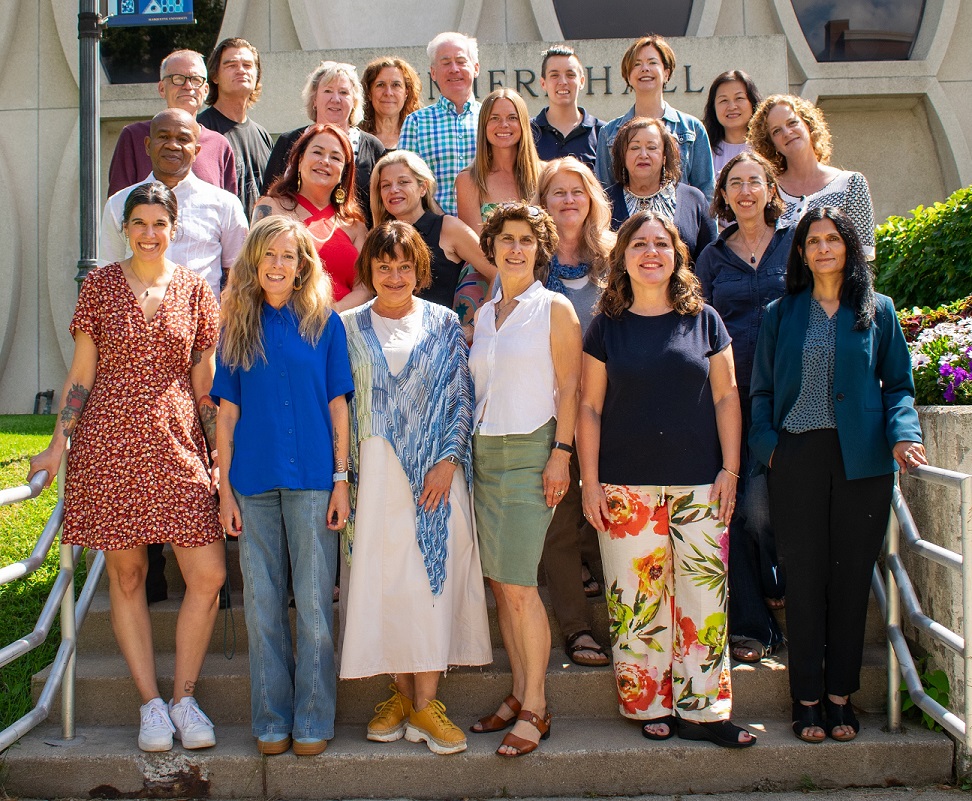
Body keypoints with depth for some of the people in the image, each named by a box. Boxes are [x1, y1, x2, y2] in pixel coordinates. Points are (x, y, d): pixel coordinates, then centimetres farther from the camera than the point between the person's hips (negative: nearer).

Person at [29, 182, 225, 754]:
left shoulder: (194, 290, 7)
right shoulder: (101, 285, 5)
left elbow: (204, 383, 9)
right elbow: (82, 373, 6)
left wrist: (222, 451, 5)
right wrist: (59, 444, 0)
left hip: (178, 445, 1)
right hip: (110, 443, 0)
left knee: (210, 576, -6)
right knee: (126, 573, 4)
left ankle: (184, 696, 11)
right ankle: (151, 702, 16)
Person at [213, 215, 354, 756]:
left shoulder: (324, 322, 4)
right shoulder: (238, 326, 9)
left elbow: (337, 405, 3)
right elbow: (228, 411, 9)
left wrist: (341, 479, -2)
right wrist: (225, 487, 4)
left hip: (312, 479, -2)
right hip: (254, 482, 2)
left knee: (314, 604, 1)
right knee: (262, 605, 6)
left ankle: (313, 721, 12)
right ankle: (272, 721, 18)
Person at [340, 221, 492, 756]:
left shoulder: (443, 325, 7)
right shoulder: (350, 328, 8)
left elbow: (459, 397, 3)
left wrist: (447, 460, -9)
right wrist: (346, 472, -1)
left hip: (434, 469, -1)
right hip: (374, 470, 1)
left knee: (432, 573, -3)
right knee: (382, 577, 1)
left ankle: (425, 704, 3)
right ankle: (400, 693, 15)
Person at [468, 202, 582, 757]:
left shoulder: (554, 308, -2)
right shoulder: (483, 315, 15)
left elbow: (569, 387, -6)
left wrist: (561, 453, -14)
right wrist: (466, 450, 12)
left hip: (530, 452, -6)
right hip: (485, 453, 6)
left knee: (519, 584, -11)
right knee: (500, 582, 7)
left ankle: (536, 709, -1)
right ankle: (520, 694, 16)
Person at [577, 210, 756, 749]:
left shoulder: (704, 320, 7)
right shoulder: (607, 328, 5)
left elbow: (726, 397, 8)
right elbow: (589, 408, 5)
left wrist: (730, 469, 1)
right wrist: (590, 481, -1)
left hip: (699, 484, 1)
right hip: (627, 487, -1)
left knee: (703, 596, 0)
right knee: (637, 599, 1)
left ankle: (701, 709, 10)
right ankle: (649, 706, 14)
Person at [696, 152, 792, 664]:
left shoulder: (795, 243, 6)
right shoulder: (713, 257, 12)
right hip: (732, 394, 2)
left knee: (758, 503, -13)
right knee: (737, 507, 0)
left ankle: (782, 584, 17)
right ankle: (751, 627, 11)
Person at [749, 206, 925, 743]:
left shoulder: (878, 311, 9)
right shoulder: (781, 314, 10)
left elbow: (898, 384, 9)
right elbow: (762, 389, 10)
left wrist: (902, 434, -9)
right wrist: (766, 444, -5)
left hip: (861, 460, 0)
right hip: (798, 459, 0)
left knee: (852, 576, 4)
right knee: (805, 577, 2)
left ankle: (840, 694, 16)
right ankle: (807, 698, 12)